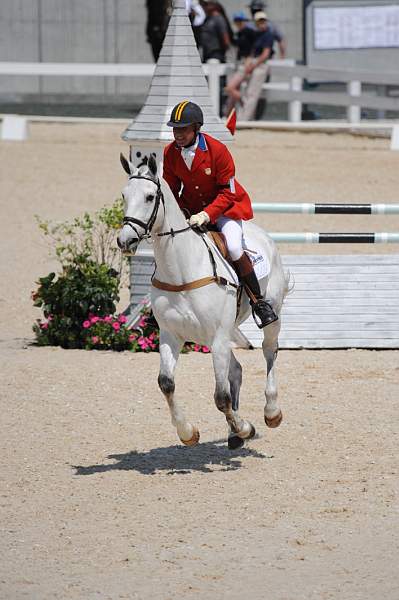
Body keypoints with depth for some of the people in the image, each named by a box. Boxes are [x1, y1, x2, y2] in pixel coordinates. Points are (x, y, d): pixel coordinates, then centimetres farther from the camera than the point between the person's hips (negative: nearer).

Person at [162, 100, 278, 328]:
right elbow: (171, 190, 4)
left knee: (234, 247, -27)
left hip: (226, 206, -5)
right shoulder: (170, 153, -10)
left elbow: (228, 192, -18)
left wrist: (206, 214, -30)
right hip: (191, 208, 5)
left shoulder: (217, 150, -23)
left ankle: (259, 303, -11)